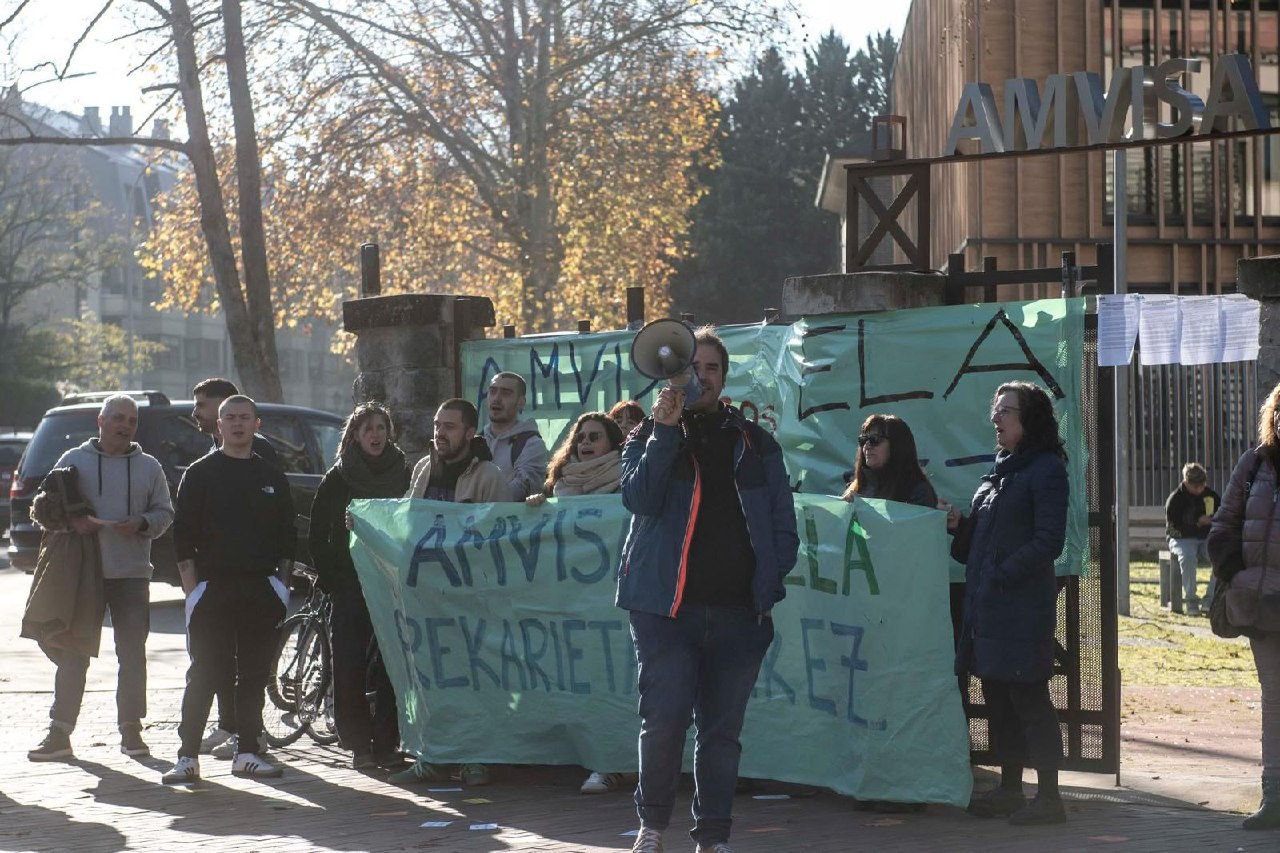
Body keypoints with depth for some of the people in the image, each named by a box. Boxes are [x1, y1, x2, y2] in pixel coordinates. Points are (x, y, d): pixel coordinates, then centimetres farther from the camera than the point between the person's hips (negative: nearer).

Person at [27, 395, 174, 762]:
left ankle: (131, 730, 10)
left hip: (132, 573, 1)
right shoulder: (74, 461, 8)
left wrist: (141, 524, -11)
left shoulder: (149, 467, 11)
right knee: (72, 653, 0)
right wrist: (72, 522, -12)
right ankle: (60, 733, 3)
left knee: (132, 652, 3)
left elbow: (164, 512, 10)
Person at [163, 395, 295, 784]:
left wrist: (282, 584, 6)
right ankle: (188, 756, -4)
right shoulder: (200, 474, 4)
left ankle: (247, 752, 11)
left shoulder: (272, 478, 14)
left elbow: (287, 536, 16)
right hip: (212, 587, -3)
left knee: (255, 674, 5)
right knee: (204, 674, -5)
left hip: (261, 590, 3)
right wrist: (191, 588, -7)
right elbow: (183, 534, 0)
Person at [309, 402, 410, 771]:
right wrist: (331, 580, -2)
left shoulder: (404, 476, 8)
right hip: (350, 587, -1)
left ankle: (386, 743, 3)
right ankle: (359, 744, 0)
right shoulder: (337, 480, 5)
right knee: (349, 667, -6)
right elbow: (318, 536, 6)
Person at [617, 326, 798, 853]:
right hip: (666, 605, -2)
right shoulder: (649, 438, 9)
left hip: (738, 611, 2)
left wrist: (770, 577, -3)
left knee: (722, 728, 6)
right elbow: (638, 499, -9)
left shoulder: (755, 444, 14)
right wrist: (665, 430, -15)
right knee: (666, 715, -13)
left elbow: (784, 523, 13)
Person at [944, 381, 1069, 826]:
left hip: (1023, 606, -8)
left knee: (1028, 698, -6)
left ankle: (1048, 797, -2)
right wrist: (958, 524, 4)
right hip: (986, 606, 9)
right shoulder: (1000, 469, 18)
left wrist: (1002, 574, -18)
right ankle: (1010, 789, 20)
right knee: (998, 697, 12)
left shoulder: (1045, 469, -8)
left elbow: (1048, 541, -15)